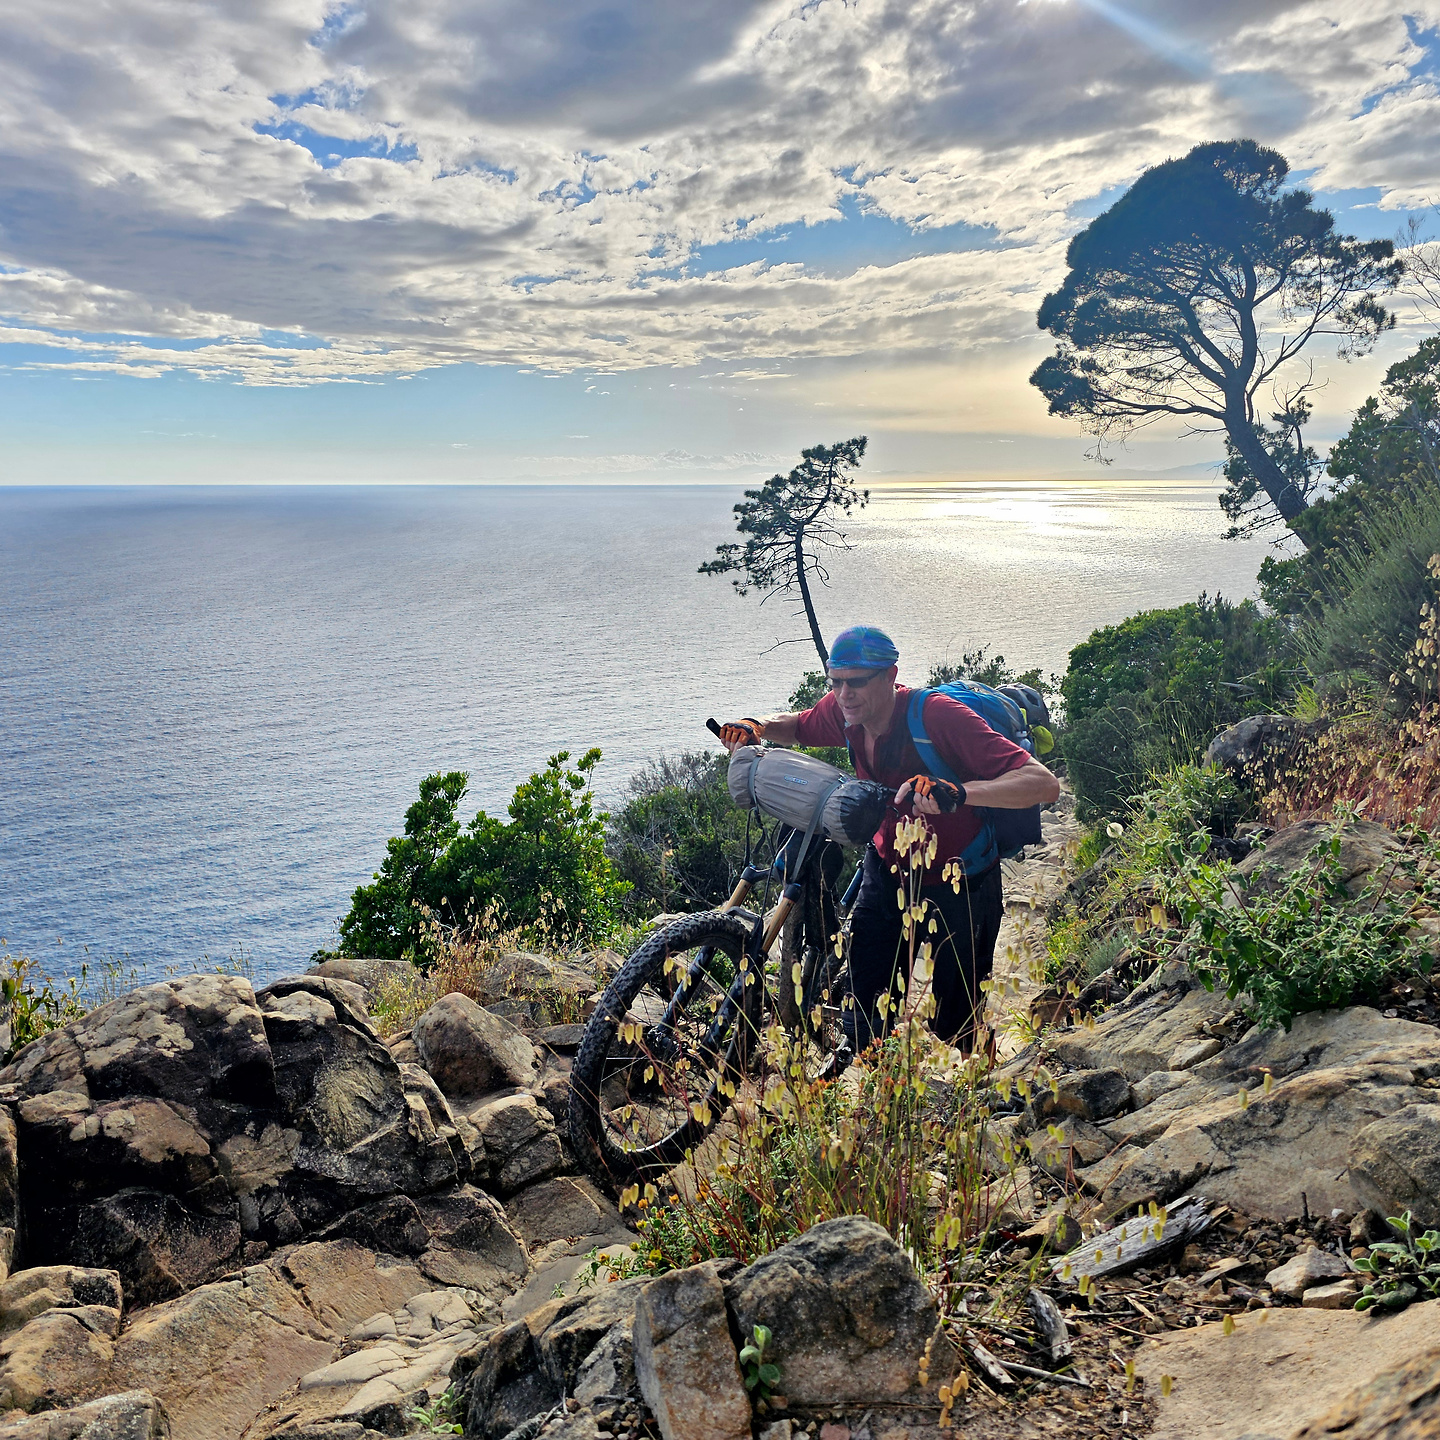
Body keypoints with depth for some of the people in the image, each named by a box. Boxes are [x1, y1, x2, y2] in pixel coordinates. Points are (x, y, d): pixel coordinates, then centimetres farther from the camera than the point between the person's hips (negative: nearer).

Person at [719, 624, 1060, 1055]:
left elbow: (1044, 784, -38)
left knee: (952, 1027, 7)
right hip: (888, 870, 5)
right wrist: (756, 727, -11)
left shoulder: (940, 716, -31)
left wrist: (956, 792, -54)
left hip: (958, 885, -4)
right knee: (863, 1010, 2)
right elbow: (796, 726, 12)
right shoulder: (845, 712, -13)